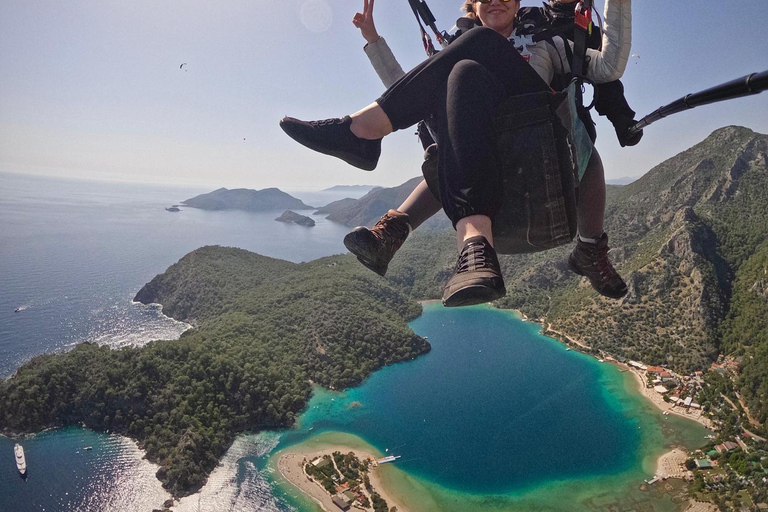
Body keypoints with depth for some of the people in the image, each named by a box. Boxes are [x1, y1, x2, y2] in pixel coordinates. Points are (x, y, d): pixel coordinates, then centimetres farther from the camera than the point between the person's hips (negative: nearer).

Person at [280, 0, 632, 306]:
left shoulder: (547, 44, 32)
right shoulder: (462, 57, 36)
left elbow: (610, 67, 17)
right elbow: (412, 96, 29)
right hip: (491, 147, 1)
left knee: (479, 42, -16)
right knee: (465, 75, -31)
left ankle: (361, 129, -27)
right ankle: (475, 245, -52)